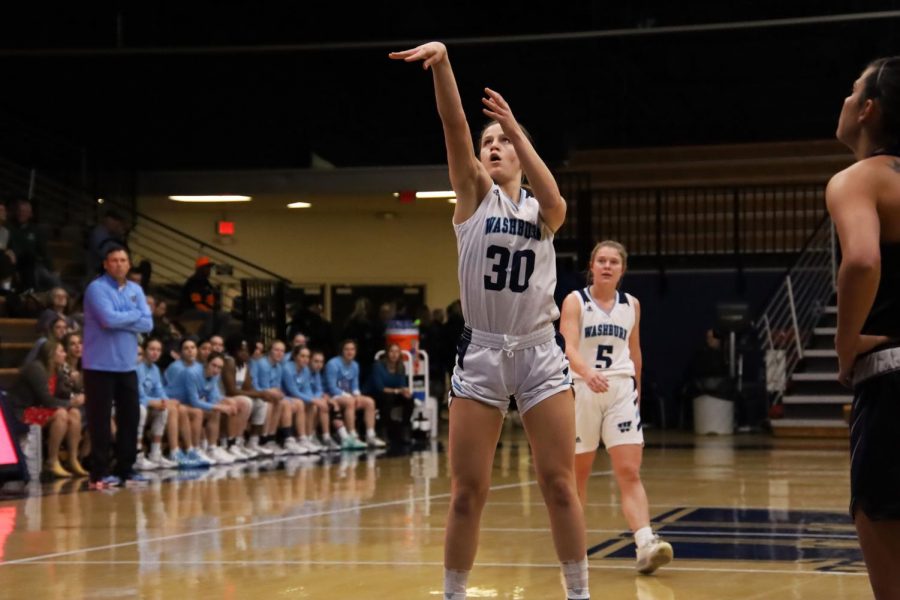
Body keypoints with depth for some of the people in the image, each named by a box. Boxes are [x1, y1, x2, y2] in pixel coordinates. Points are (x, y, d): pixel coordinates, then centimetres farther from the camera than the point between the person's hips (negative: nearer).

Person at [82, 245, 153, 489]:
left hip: (127, 365, 6)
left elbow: (147, 323, 0)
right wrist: (134, 315, -7)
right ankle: (100, 472, -1)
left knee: (131, 416, 8)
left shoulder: (135, 290, 10)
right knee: (100, 420, -4)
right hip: (100, 365, -6)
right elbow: (108, 319, -22)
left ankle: (125, 467, 18)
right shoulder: (96, 288, -9)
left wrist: (121, 319, -12)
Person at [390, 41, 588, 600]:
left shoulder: (542, 210, 8)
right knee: (467, 491, 0)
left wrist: (516, 130, -29)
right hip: (481, 352, -1)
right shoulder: (475, 193, 5)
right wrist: (442, 62, -27)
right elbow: (453, 125, -11)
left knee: (559, 485, 1)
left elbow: (553, 199, -19)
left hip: (540, 352, 1)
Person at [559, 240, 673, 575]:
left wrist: (637, 391, 24)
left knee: (630, 474, -10)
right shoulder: (575, 301, -4)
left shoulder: (631, 305, 8)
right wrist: (588, 373, -38)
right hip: (583, 389, -2)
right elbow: (570, 347, -19)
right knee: (578, 473, 10)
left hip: (622, 390, 2)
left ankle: (645, 546, -22)